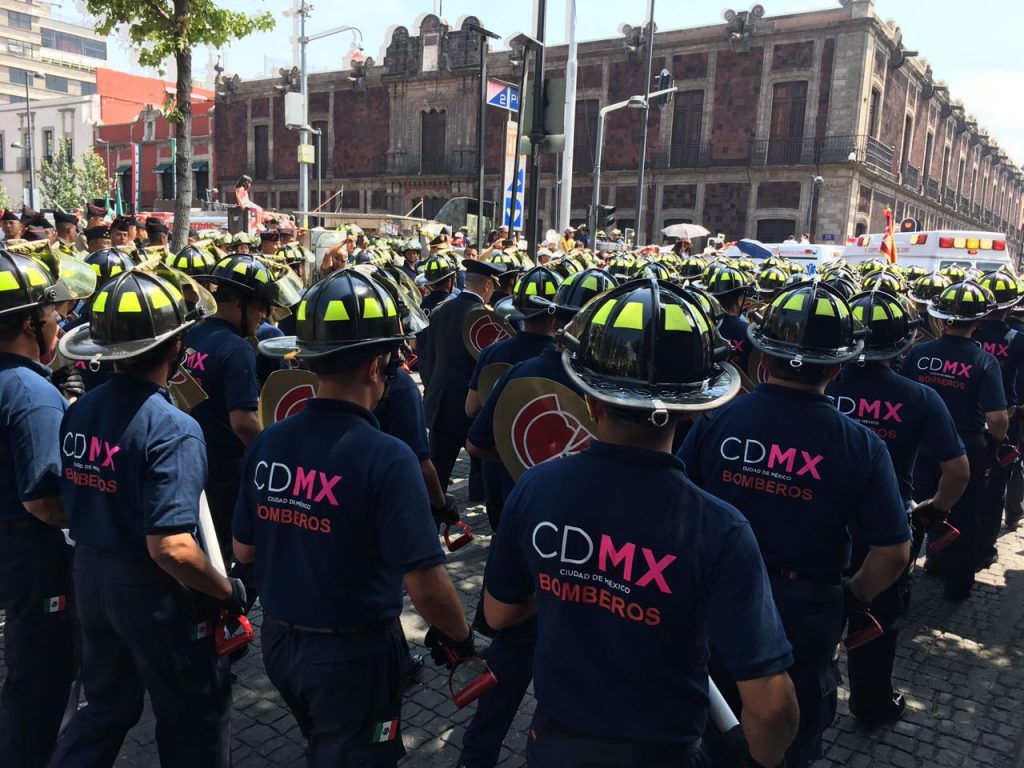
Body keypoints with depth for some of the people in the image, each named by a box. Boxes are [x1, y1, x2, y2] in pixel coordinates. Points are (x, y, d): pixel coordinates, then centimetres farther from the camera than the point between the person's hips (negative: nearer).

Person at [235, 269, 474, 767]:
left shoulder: (267, 443, -8)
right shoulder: (387, 458, -26)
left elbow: (243, 552, 3)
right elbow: (423, 583, -25)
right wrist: (460, 638, -6)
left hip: (278, 639, 6)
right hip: (353, 651, -5)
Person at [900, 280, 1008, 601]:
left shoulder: (918, 352, -10)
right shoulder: (984, 361, -17)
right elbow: (997, 418, -20)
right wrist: (998, 438, 2)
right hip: (968, 450, -2)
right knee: (964, 519, 14)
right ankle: (957, 584, 25)